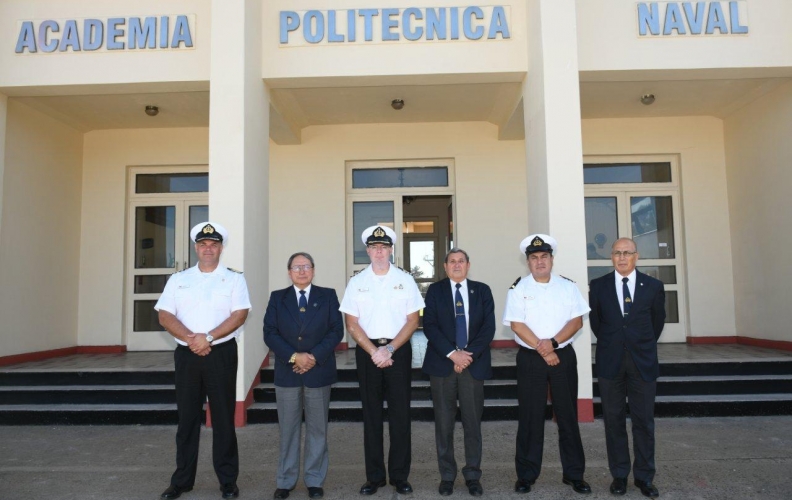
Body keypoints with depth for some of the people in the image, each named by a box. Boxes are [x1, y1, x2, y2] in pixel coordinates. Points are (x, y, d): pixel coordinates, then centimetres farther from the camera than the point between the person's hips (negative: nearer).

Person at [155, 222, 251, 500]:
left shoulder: (234, 279, 2)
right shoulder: (178, 280, 9)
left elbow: (239, 315, -9)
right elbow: (165, 315, 0)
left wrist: (207, 337, -17)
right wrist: (190, 338, -14)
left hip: (221, 354, -2)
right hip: (186, 354, 2)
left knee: (223, 418, 4)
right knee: (187, 417, 10)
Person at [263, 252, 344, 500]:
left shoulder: (328, 296, 4)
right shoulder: (277, 297, 6)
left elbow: (336, 330, -3)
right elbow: (270, 333, -2)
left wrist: (315, 356, -14)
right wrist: (294, 356, -14)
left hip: (319, 371, 0)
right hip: (287, 372, 1)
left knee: (317, 428, 8)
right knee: (288, 429, 8)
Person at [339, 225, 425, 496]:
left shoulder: (405, 280, 2)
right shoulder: (356, 282, 3)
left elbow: (412, 320, -1)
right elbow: (352, 323, 0)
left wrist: (390, 349, -11)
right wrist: (374, 352, -10)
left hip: (399, 350, 0)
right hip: (367, 351, 1)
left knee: (400, 414, 4)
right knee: (371, 415, 7)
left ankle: (400, 475, 16)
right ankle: (374, 476, 18)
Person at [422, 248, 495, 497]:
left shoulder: (482, 290, 9)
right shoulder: (435, 290, 6)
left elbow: (488, 327, 1)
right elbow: (429, 326, -4)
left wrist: (470, 354, -11)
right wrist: (452, 354, -14)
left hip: (474, 363, 1)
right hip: (442, 363, 0)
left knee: (473, 422, 5)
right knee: (444, 422, 5)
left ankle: (473, 475, 19)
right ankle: (447, 475, 18)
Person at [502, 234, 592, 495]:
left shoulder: (567, 286, 5)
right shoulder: (518, 288, -1)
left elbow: (577, 320, -2)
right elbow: (517, 324, -8)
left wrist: (553, 342, -15)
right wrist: (542, 349, -12)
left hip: (564, 356, 2)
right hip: (530, 358, -2)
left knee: (568, 415, 8)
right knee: (530, 417, 4)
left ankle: (574, 474, 21)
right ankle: (526, 475, 14)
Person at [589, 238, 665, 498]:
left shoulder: (653, 286, 1)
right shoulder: (598, 286, 1)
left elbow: (658, 320, 14)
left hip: (643, 362, 0)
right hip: (610, 362, 0)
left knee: (644, 421, 6)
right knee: (614, 421, 7)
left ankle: (644, 476, 19)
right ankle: (619, 475, 18)